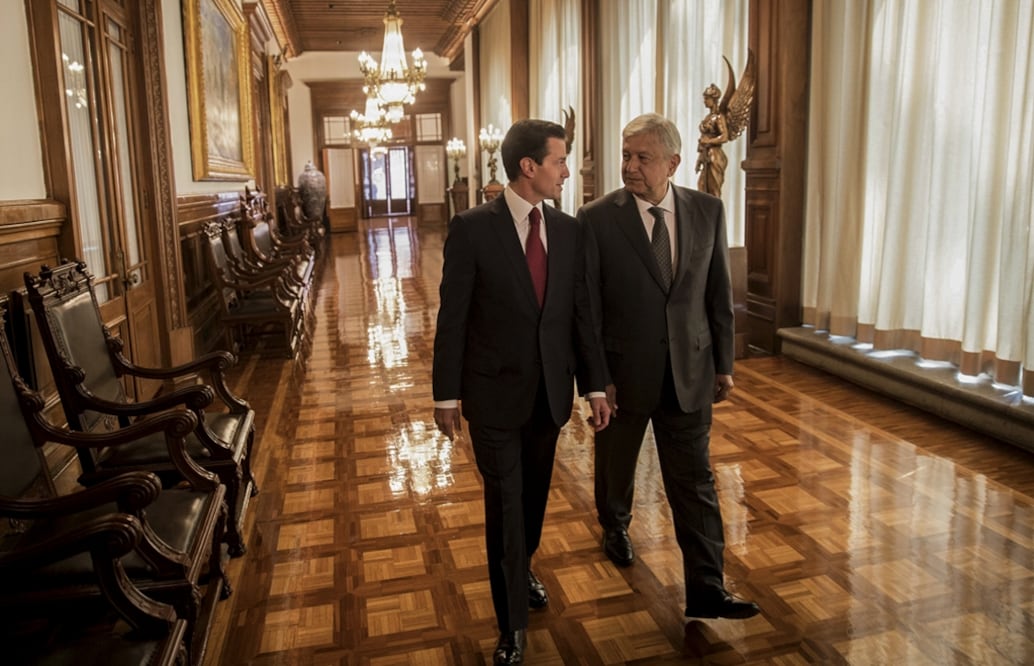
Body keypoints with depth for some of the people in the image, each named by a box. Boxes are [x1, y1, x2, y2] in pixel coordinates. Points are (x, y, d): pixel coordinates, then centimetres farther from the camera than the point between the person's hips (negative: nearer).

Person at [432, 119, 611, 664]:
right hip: (494, 392, -4)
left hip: (550, 390, 4)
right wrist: (446, 395, -7)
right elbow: (452, 318, -9)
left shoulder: (568, 229, 2)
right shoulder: (472, 228, -11)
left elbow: (580, 312, 5)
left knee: (535, 496, 19)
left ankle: (521, 573, 47)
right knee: (504, 506, 3)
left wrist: (595, 385, 4)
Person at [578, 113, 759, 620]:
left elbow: (719, 293, 4)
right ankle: (615, 527, 49)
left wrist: (723, 363, 5)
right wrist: (597, 378, -10)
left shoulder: (708, 211, -2)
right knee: (615, 466, 20)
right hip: (623, 369, -1)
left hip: (688, 371, 2)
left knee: (694, 480, 5)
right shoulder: (596, 218, -11)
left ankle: (706, 590, 15)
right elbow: (587, 307, -9)